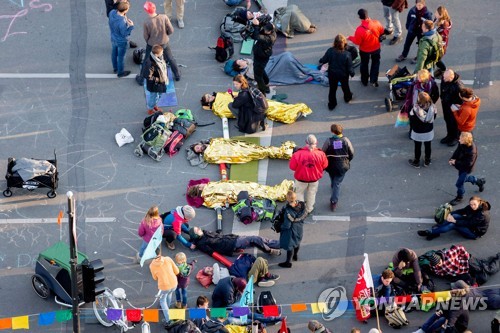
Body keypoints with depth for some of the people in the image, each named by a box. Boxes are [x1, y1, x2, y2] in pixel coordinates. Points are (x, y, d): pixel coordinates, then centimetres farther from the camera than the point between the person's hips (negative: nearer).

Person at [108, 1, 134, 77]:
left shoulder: (112, 12, -22)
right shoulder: (121, 22, -42)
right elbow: (124, 34, -27)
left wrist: (124, 18, -10)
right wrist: (131, 26, -29)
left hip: (113, 39, 7)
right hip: (121, 42, -7)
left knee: (114, 54, 29)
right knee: (121, 57, 18)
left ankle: (115, 68, 54)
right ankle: (120, 72, 41)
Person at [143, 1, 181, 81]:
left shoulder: (146, 22, -29)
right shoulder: (164, 17, -24)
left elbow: (145, 36, -13)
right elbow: (171, 31, -13)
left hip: (152, 45, -2)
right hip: (164, 43, 2)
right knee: (170, 58, 25)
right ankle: (177, 75, 40)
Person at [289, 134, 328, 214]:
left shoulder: (298, 154, -29)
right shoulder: (320, 154, -25)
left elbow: (292, 167, -15)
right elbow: (324, 166, -7)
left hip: (301, 178, -1)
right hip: (315, 178, 1)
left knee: (299, 193, 25)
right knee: (311, 194, 26)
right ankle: (309, 209, 43)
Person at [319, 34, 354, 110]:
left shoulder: (330, 51, -26)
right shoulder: (347, 54, -30)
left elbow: (324, 60, -9)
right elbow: (349, 68, -20)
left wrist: (320, 61, 16)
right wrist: (352, 73, 2)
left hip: (332, 74, 1)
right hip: (343, 75, -1)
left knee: (332, 89, 21)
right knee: (345, 87, 28)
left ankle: (331, 104, 33)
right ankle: (347, 98, 55)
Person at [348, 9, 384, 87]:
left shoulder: (360, 29, -34)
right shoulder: (376, 23, -25)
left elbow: (357, 42, -21)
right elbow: (382, 32, -5)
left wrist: (350, 38, -3)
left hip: (365, 50, -2)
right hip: (376, 48, 2)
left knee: (364, 64, 24)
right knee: (375, 63, 25)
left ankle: (364, 81, 41)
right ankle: (374, 80, 27)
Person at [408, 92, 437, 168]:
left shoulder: (415, 109, -29)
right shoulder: (433, 107, -19)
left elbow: (412, 120, -17)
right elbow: (434, 117, -2)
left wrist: (412, 127, 2)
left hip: (417, 132, -2)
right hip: (429, 131, 3)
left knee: (417, 147, 16)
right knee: (428, 146, 21)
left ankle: (416, 162, 31)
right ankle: (427, 161, 36)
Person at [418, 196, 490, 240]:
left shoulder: (482, 214, -31)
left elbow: (468, 223, -29)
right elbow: (461, 211, -1)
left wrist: (455, 221, -25)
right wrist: (450, 214, -19)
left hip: (476, 232, -8)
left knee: (453, 225, -23)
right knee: (454, 215, -16)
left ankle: (430, 232, -13)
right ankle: (435, 230, -15)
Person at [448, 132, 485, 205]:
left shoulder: (472, 151, -37)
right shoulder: (462, 144, -16)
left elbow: (468, 163, -32)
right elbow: (457, 151, 1)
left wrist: (456, 162, -29)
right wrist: (452, 159, -14)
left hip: (466, 168, -8)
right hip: (461, 166, 8)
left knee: (459, 183, 3)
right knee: (464, 178, 31)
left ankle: (459, 197, 29)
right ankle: (479, 181, 53)